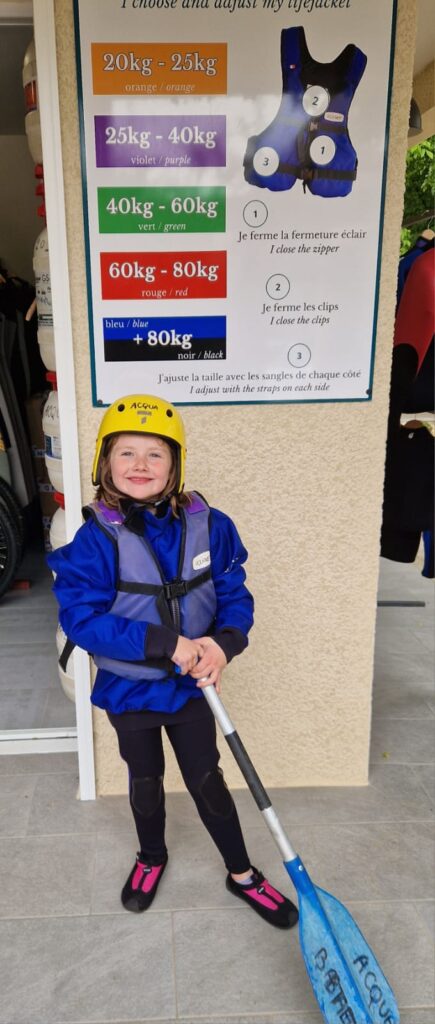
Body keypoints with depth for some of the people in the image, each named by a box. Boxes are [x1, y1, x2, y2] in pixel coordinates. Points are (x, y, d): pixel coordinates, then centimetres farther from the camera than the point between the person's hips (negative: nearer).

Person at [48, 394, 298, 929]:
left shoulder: (208, 526, -13)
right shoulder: (96, 538, -20)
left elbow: (234, 594, -6)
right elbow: (81, 618, -24)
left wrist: (224, 643, -26)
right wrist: (166, 643, -29)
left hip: (191, 684, 1)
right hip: (128, 690, 0)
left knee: (207, 781, 16)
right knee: (145, 781, 23)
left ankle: (242, 873, 40)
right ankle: (151, 858, 52)